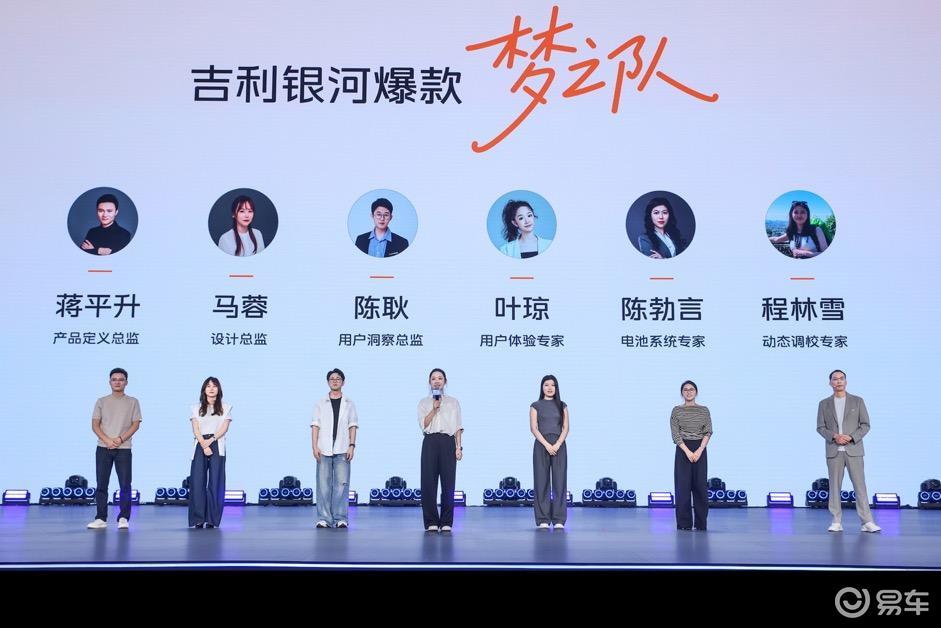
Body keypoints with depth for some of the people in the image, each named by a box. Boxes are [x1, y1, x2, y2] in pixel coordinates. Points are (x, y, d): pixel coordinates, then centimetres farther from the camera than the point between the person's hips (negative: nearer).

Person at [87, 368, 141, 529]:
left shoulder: (132, 402, 8)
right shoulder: (101, 402, 10)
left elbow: (136, 424, 1)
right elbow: (95, 425, 4)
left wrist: (120, 439, -12)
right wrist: (107, 440, -12)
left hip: (123, 449, -1)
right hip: (103, 448, 1)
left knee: (125, 484, -5)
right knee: (101, 484, 1)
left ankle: (123, 518, 0)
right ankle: (101, 519, 6)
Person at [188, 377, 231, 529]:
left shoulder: (225, 407, 13)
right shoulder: (196, 408, 15)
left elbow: (224, 428, 2)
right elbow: (196, 429, 3)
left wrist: (211, 440, -13)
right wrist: (204, 446, -12)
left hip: (217, 446, -1)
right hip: (200, 445, 1)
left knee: (215, 482, -5)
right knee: (197, 482, -7)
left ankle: (212, 520, -3)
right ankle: (198, 519, -6)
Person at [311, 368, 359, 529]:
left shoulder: (349, 403, 12)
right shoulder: (320, 404, 11)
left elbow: (352, 426, 8)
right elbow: (315, 426, 6)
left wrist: (352, 446, -3)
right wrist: (314, 447, -4)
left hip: (342, 450, 0)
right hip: (324, 450, 0)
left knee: (341, 484, -4)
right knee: (323, 484, -2)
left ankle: (341, 518, 2)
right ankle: (324, 518, 3)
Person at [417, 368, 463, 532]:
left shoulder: (453, 402, 14)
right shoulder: (424, 402, 14)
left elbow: (457, 427, 9)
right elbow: (423, 425, 1)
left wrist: (458, 447, -1)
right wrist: (434, 408, -10)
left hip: (447, 442, 0)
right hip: (430, 442, 0)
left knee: (448, 483, -4)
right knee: (428, 483, -5)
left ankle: (446, 522, 2)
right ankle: (431, 522, 2)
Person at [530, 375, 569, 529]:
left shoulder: (562, 406, 10)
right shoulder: (536, 406, 5)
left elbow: (565, 428, 4)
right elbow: (534, 428, -3)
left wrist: (557, 445, -11)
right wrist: (547, 445, -14)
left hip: (559, 445, 2)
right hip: (541, 445, -2)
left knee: (559, 482, -2)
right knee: (542, 482, -2)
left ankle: (558, 520, 2)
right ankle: (543, 520, 2)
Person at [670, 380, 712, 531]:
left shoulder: (704, 410, 5)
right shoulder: (676, 411, 1)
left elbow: (708, 432, -1)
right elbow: (675, 434, -5)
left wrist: (699, 450, -14)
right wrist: (688, 451, -16)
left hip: (700, 450, 1)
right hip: (683, 450, -1)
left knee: (700, 486, 2)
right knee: (683, 486, -2)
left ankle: (701, 523, 10)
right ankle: (684, 524, 5)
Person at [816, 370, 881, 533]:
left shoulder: (857, 401, 4)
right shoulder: (824, 404, 7)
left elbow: (865, 425, 1)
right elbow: (820, 428, 4)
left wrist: (851, 437, -14)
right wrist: (834, 436, -14)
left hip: (853, 450, -1)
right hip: (834, 451, 1)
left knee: (860, 485, -4)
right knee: (835, 486, 1)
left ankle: (867, 522, -3)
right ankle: (837, 522, 5)